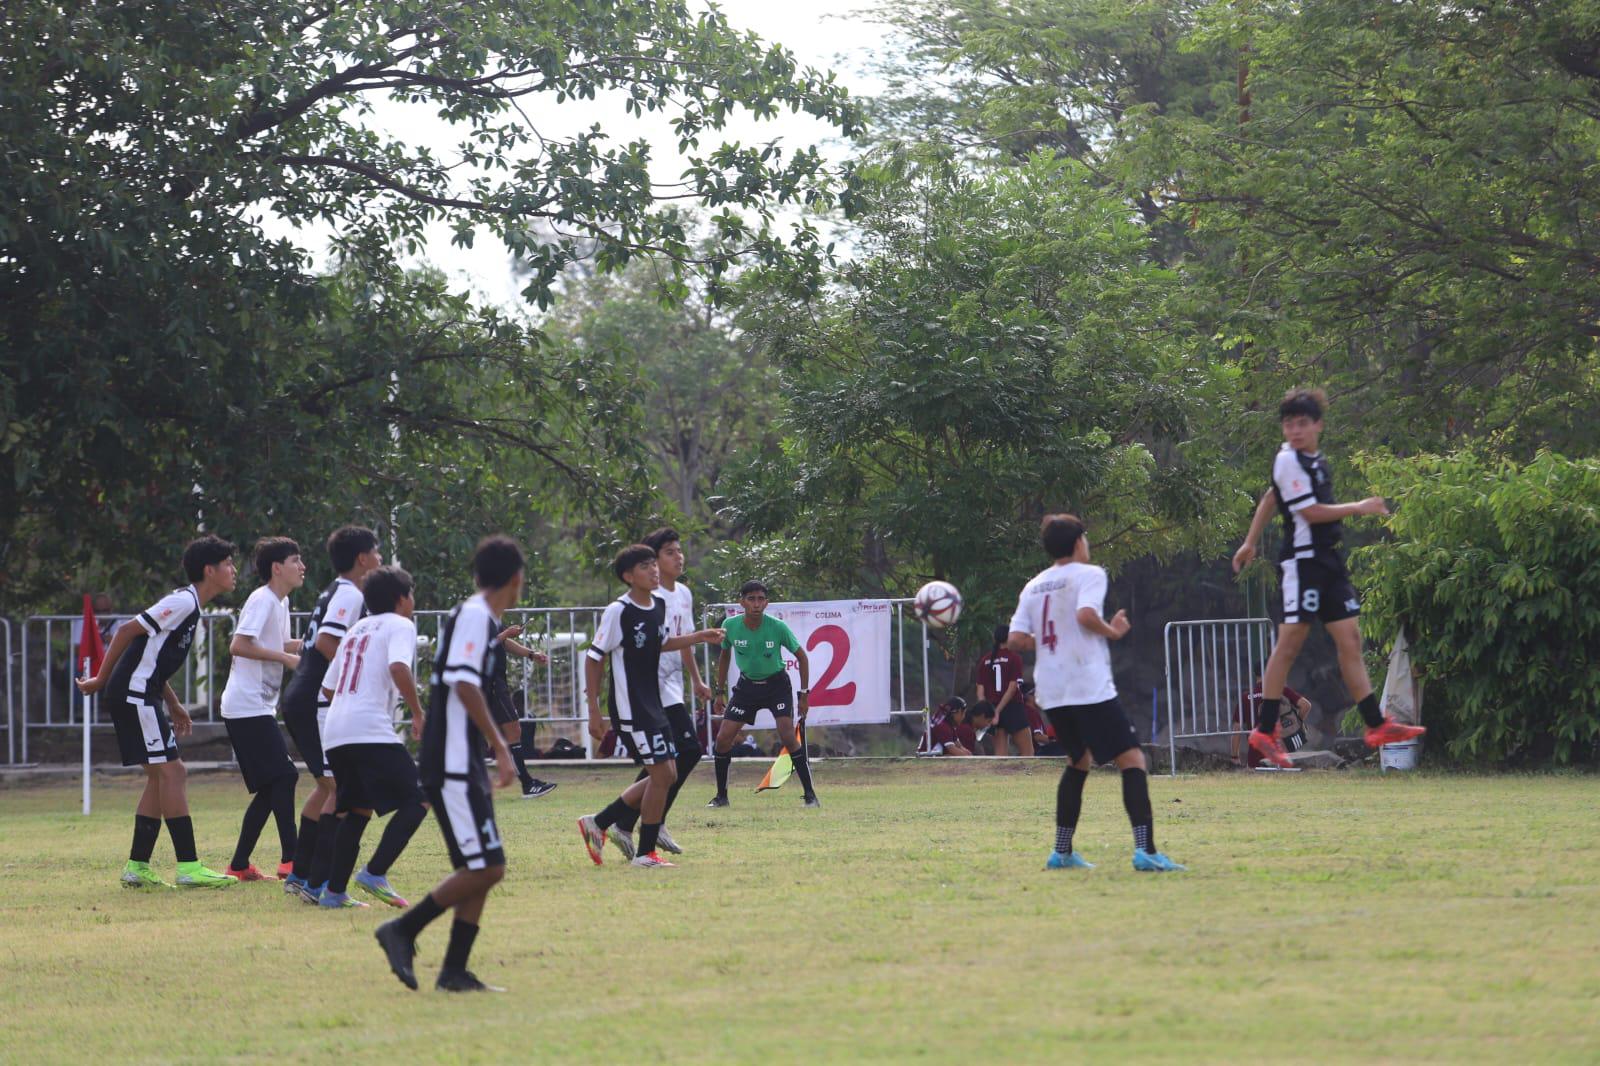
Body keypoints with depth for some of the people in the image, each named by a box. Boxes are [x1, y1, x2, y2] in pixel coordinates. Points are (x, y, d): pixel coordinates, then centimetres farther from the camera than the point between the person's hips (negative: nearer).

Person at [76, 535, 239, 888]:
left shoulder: (190, 606, 17)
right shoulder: (182, 601, -14)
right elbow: (129, 631, -17)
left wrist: (173, 706, 21)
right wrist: (101, 680, -12)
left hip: (142, 696, 10)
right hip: (134, 695, -10)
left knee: (160, 777, 11)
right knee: (172, 772, -11)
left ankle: (137, 867, 14)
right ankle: (188, 867, -12)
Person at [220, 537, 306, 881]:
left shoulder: (280, 602, 16)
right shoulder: (262, 600, -13)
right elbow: (238, 646, -23)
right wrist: (285, 657, -20)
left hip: (259, 708, 10)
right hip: (248, 707, -10)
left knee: (270, 788, 9)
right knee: (282, 777, -12)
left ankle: (239, 865, 11)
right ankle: (290, 860, -12)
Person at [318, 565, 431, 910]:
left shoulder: (357, 629, 26)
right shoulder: (400, 625, 3)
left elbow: (331, 682, 25)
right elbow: (398, 668, -17)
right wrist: (418, 712, -10)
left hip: (334, 733, 8)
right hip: (371, 730, -8)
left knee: (357, 810, 17)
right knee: (416, 801, -5)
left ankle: (334, 890, 11)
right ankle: (375, 873, -16)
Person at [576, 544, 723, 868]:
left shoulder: (659, 605, 8)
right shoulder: (618, 611, -15)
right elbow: (594, 658, -12)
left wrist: (699, 637, 16)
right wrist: (594, 711, -15)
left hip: (654, 705, 9)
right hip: (630, 708, -9)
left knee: (666, 775, 10)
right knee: (661, 774, -10)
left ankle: (598, 823, 20)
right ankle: (645, 853, 1)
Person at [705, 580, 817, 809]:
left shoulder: (777, 627, -21)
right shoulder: (730, 626, -14)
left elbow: (801, 657, -6)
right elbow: (724, 656, 7)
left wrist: (804, 694, -6)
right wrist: (720, 691, 8)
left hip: (777, 684, -3)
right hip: (747, 685, 3)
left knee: (788, 736, -20)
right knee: (723, 738, -5)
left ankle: (810, 795, -11)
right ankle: (721, 796, 12)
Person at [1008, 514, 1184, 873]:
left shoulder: (1034, 586, 15)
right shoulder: (1088, 574, -2)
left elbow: (1017, 639, 7)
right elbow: (1086, 614, -21)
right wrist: (1113, 632, -5)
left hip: (1051, 693, 7)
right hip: (1091, 688, -7)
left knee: (1080, 760, 24)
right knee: (1132, 760, -7)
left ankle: (1062, 851, 21)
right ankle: (1145, 850, -22)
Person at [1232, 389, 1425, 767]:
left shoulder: (1315, 460, 15)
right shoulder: (1288, 462, -11)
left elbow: (1269, 498, 24)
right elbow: (1309, 512, -16)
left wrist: (1251, 542, 28)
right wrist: (1359, 508, -9)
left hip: (1328, 561, 9)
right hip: (1302, 560, -9)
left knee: (1350, 639, 5)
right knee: (1290, 644, -7)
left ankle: (1376, 725, 5)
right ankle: (1265, 731, -3)